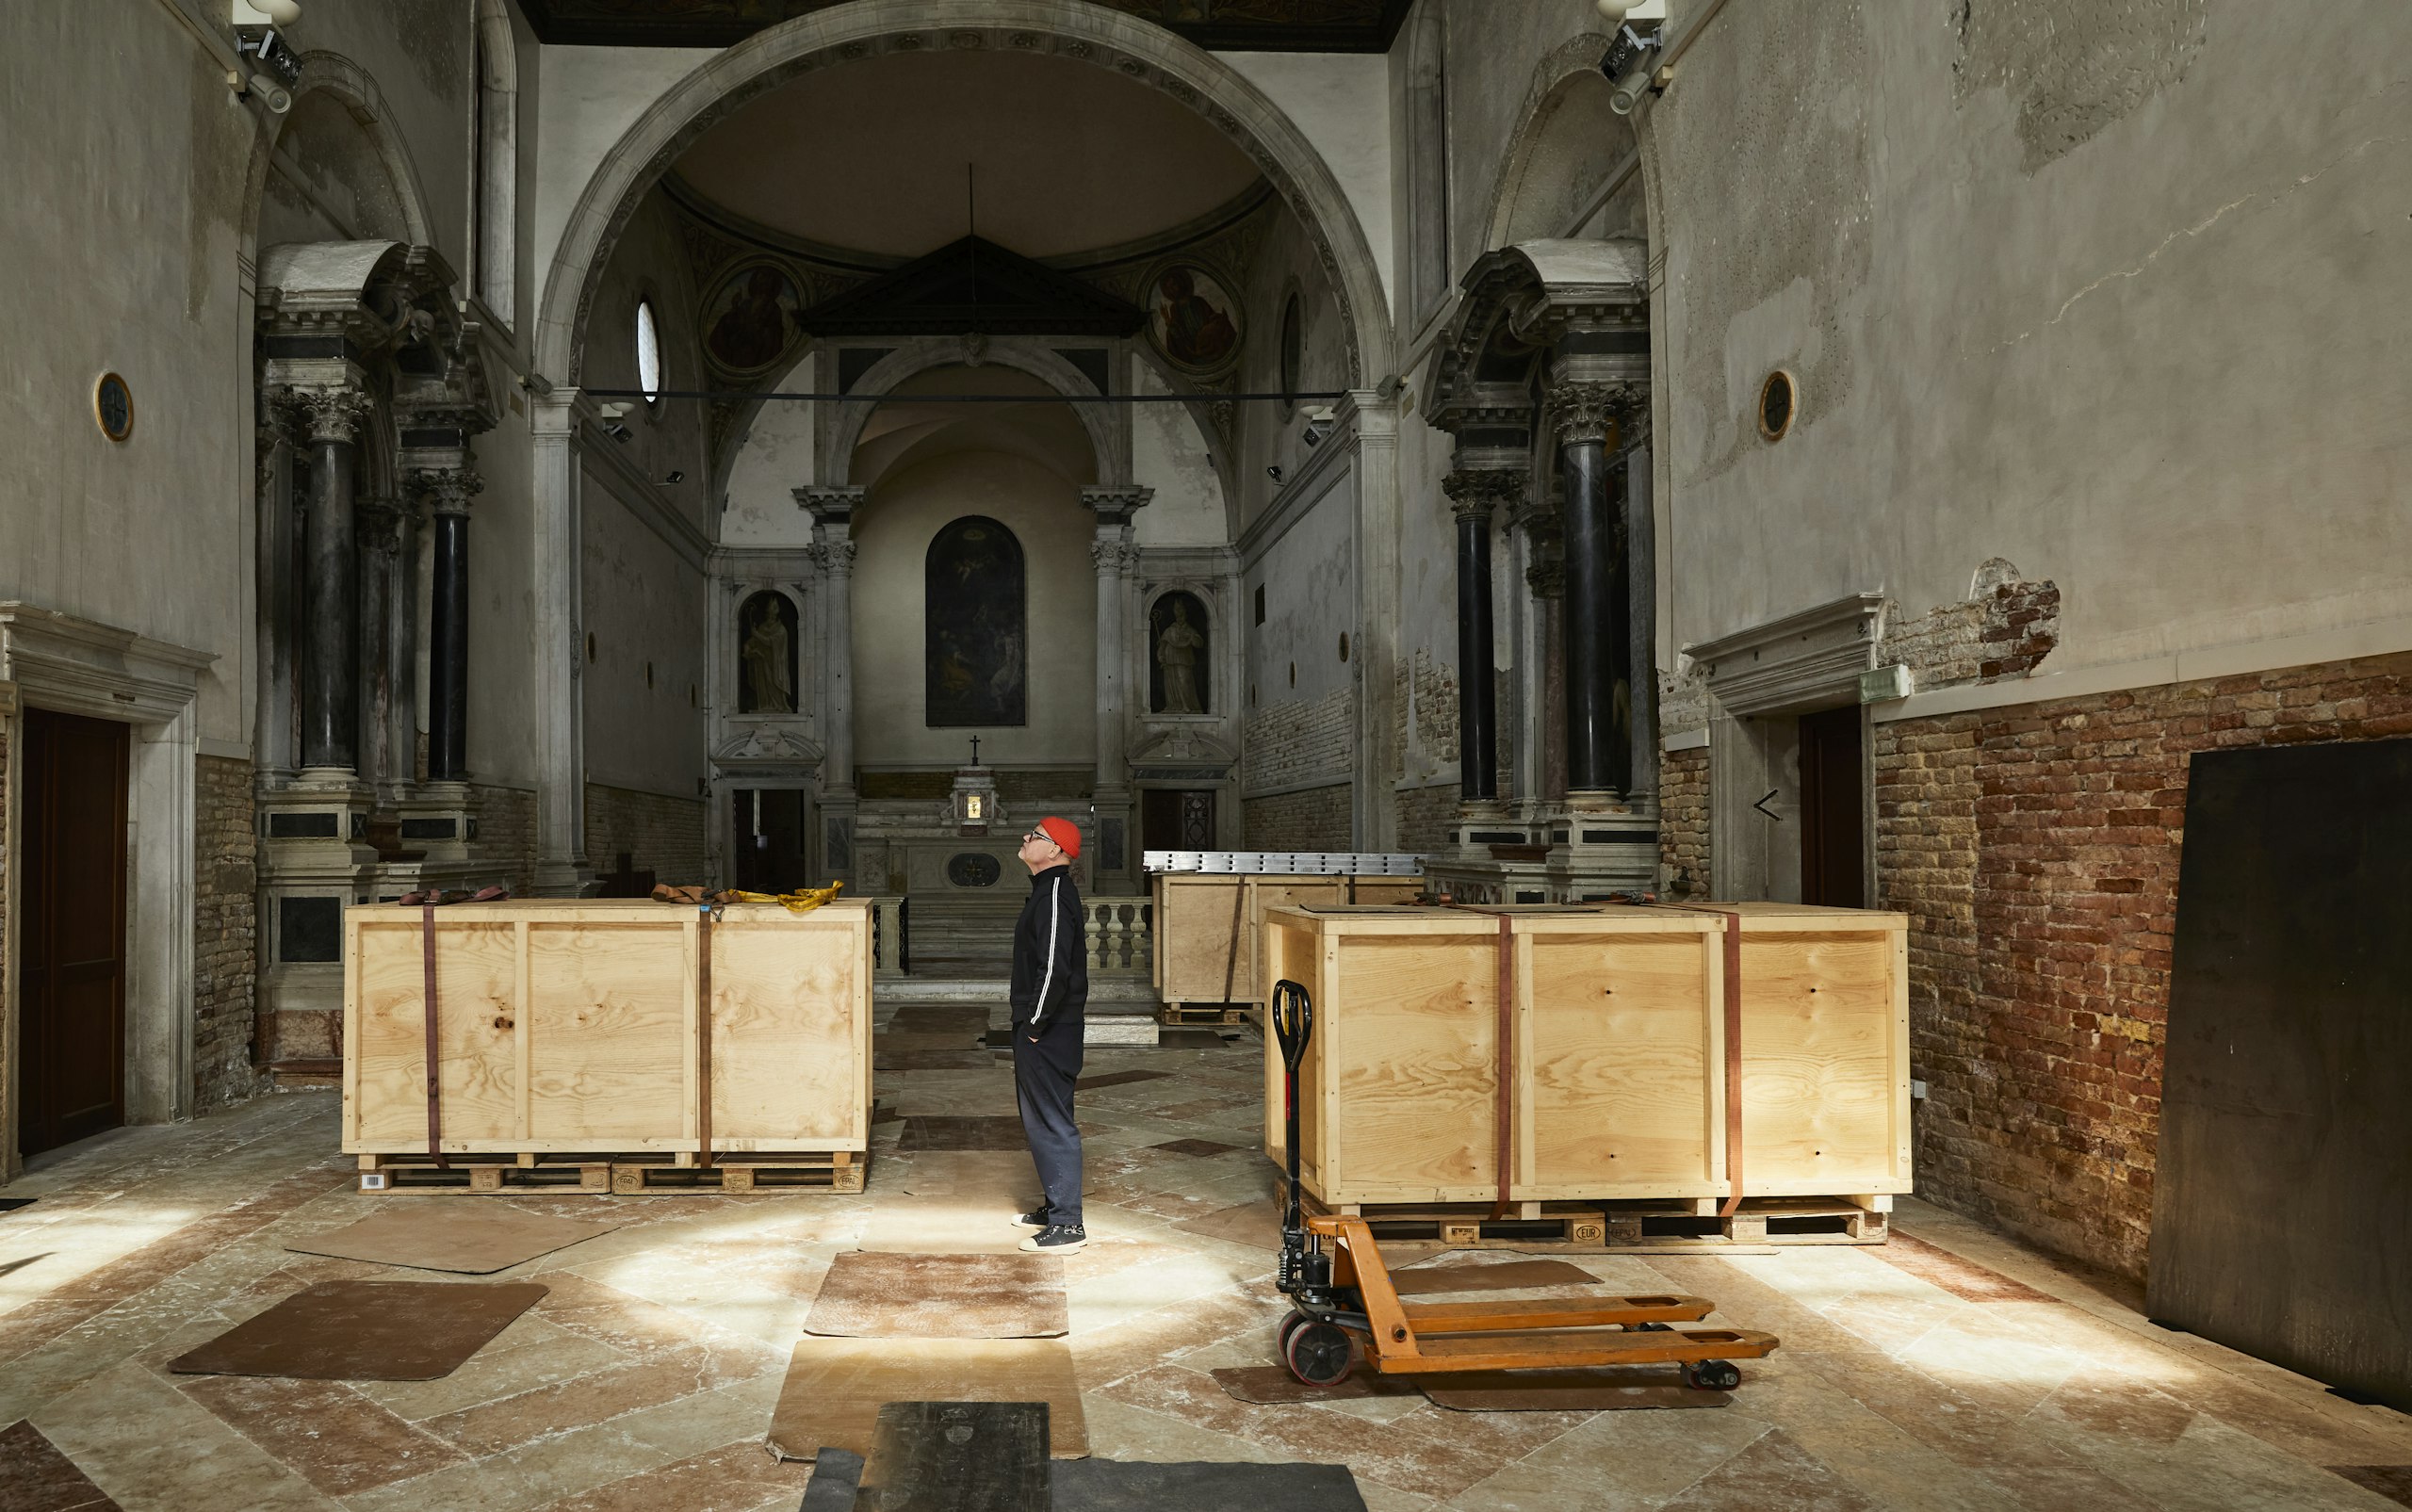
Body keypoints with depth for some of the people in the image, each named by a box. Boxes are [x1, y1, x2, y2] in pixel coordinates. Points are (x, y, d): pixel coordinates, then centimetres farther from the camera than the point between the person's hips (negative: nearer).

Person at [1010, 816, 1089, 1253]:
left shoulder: (1054, 895, -19)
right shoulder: (1048, 890, 14)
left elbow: (1055, 969, -26)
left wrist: (1035, 1026, -18)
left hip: (1047, 1033, -11)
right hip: (1040, 1028, 11)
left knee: (1052, 1122, -5)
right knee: (1039, 1120, 19)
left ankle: (1067, 1224, 0)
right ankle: (1056, 1205, 30)